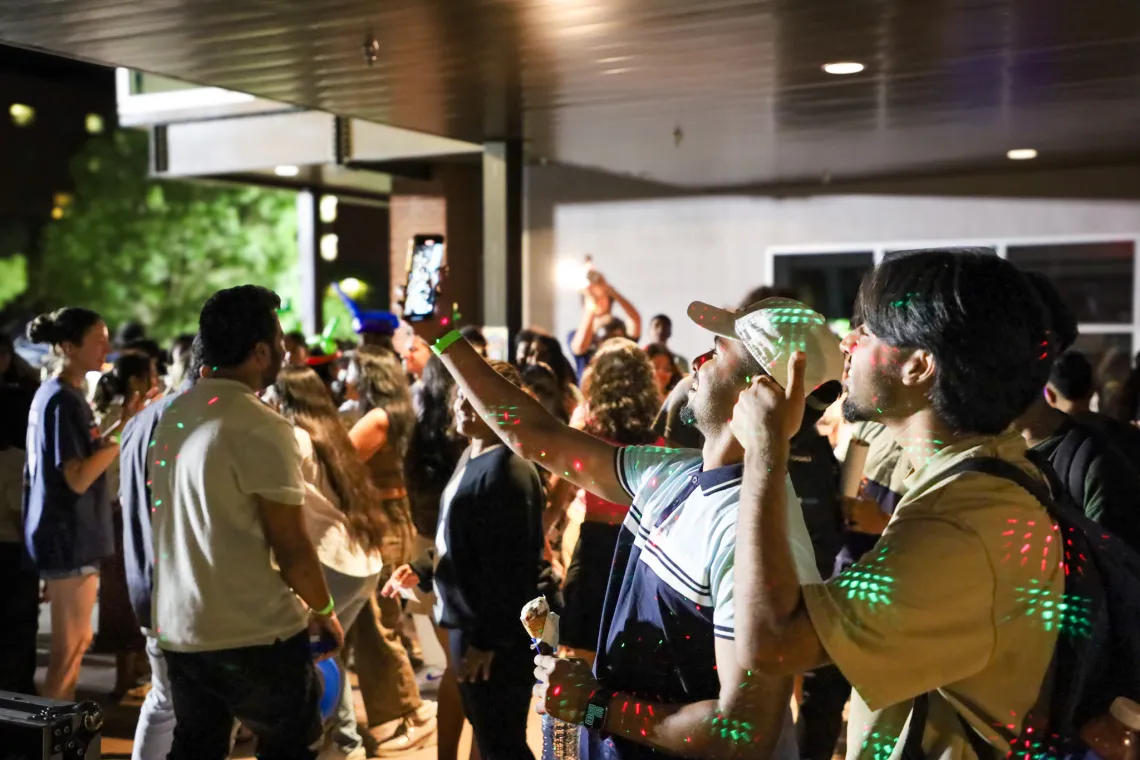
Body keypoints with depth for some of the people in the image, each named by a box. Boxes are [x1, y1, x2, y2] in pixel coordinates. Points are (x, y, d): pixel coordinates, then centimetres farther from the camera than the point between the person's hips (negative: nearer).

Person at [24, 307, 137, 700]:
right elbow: (78, 478, -24)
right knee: (69, 648, 0)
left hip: (68, 534, 10)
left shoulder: (55, 393, 12)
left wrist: (120, 423, 6)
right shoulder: (64, 400, -19)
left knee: (75, 643, 19)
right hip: (70, 536, -10)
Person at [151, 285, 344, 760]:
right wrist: (324, 611, -1)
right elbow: (291, 546, -17)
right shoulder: (262, 428, -18)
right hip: (255, 635, -7)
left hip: (177, 630, 7)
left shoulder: (173, 415, 6)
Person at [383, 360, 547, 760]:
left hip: (494, 631, -10)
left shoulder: (508, 471, -20)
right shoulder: (470, 457, 10)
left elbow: (508, 565, -23)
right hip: (467, 620, 10)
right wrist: (421, 569, 11)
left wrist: (488, 639, -22)